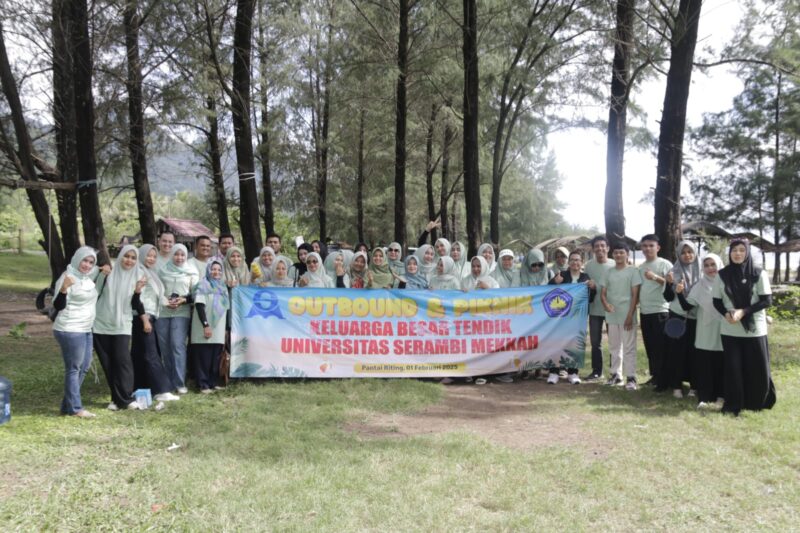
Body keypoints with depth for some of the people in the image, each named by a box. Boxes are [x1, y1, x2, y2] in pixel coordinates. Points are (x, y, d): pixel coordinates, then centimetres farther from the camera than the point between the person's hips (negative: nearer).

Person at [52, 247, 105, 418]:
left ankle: (67, 405, 23)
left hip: (86, 330, 9)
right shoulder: (68, 277, -14)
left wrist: (105, 274, 14)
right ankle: (75, 408, 2)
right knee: (73, 368, -4)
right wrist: (64, 289, -36)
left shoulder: (89, 277, 10)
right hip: (70, 330, -9)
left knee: (84, 367, 14)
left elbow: (93, 297, 31)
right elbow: (58, 306, -18)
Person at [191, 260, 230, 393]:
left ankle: (214, 383, 15)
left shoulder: (222, 286, 17)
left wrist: (226, 329, 17)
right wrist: (206, 325, -20)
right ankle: (204, 385, -1)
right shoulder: (203, 285, -3)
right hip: (205, 329, -6)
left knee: (216, 358, 8)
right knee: (204, 358, -5)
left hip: (218, 330, 6)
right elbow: (199, 306, -13)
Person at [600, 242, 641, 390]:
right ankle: (615, 374, 21)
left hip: (627, 315, -5)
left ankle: (631, 377, 1)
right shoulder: (609, 272, 11)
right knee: (614, 346, 12)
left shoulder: (633, 271, -2)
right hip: (612, 315, 5)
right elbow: (603, 292, 10)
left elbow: (635, 295, -6)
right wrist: (605, 303, -13)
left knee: (629, 347, -3)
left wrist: (630, 315, -12)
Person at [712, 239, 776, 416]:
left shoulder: (759, 274, -4)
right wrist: (726, 314, -14)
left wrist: (743, 311, -17)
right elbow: (716, 301, 6)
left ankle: (758, 403, 25)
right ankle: (732, 405, 12)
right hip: (729, 330, 1)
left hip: (755, 329, -1)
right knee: (732, 368, 2)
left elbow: (767, 300, -5)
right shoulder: (722, 275, 1)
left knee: (758, 368, 4)